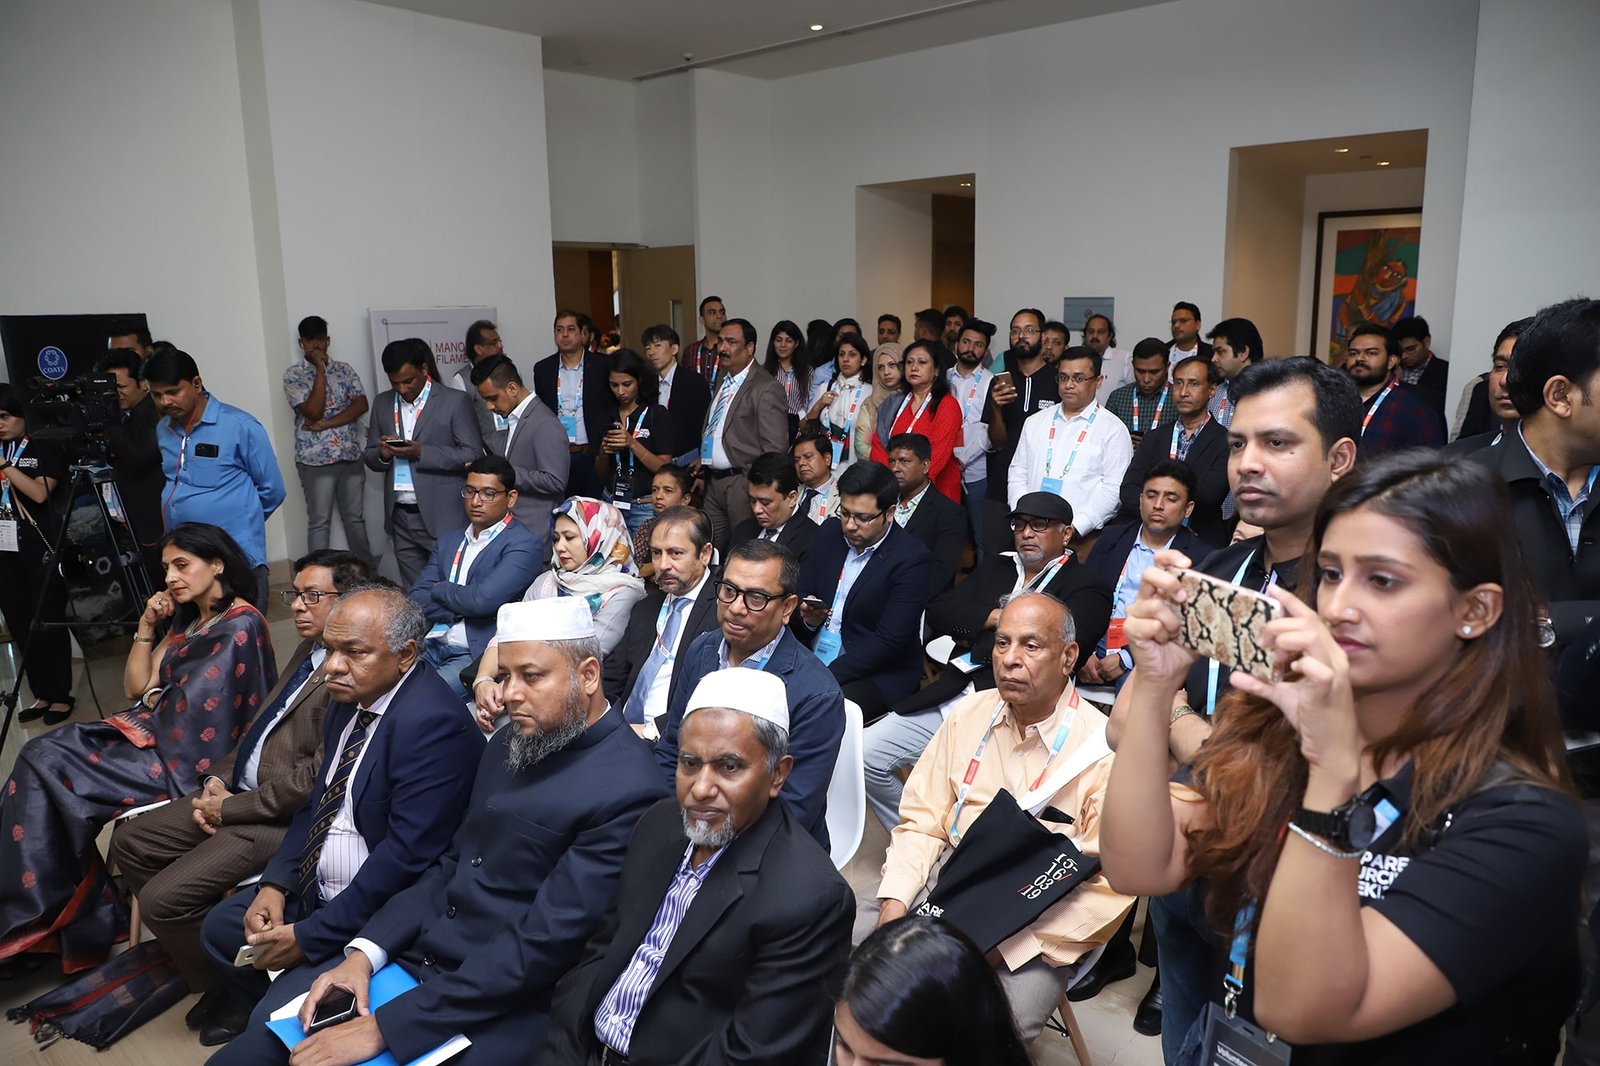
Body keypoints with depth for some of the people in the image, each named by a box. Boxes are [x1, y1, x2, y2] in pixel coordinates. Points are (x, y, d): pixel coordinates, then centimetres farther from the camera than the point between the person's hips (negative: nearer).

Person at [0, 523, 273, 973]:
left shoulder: (240, 625, -12)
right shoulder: (187, 621, 19)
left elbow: (196, 704, -17)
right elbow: (136, 688, 18)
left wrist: (153, 700, 4)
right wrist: (147, 626, 8)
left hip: (187, 758, -9)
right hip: (158, 736, 9)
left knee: (48, 767, -16)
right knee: (40, 754, -10)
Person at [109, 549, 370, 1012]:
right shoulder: (310, 650, 11)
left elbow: (318, 778, -24)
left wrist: (230, 808, -14)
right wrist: (218, 778, 4)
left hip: (281, 817, -11)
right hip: (237, 790, 11)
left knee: (162, 898, -15)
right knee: (129, 841, 13)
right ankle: (200, 957, 25)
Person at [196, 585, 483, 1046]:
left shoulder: (433, 722, -28)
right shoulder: (351, 698, 1)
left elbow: (406, 857, -28)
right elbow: (318, 800, 12)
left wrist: (308, 936, -20)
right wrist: (274, 884, -2)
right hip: (314, 887, 9)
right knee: (220, 927, 15)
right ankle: (252, 1007, 40)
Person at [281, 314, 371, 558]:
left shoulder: (344, 369, 8)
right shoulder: (293, 375, -2)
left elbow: (361, 404, -4)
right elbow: (313, 411, -15)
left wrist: (326, 424, -13)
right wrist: (320, 369, -12)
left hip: (351, 455, 3)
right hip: (315, 459, -3)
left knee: (355, 518, 11)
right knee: (319, 522, 2)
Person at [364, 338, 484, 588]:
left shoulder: (455, 401, -4)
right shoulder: (383, 404, 12)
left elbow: (472, 454, -10)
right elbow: (371, 458, 16)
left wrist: (421, 453, -20)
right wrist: (382, 454, -9)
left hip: (442, 517, -5)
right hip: (400, 518, 5)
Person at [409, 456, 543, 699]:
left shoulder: (524, 545, -6)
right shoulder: (449, 540, 18)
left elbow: (482, 600, -18)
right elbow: (415, 598, 9)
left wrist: (439, 589, 0)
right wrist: (458, 613, -7)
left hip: (477, 654, -6)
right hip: (430, 645, 6)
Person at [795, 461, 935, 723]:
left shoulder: (912, 560, -13)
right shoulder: (830, 532, 6)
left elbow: (888, 642, -17)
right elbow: (802, 595, 14)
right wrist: (807, 617, -11)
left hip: (879, 676, -5)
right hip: (809, 660, 6)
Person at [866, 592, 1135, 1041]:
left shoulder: (1103, 750, -12)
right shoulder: (969, 714, 4)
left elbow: (1110, 886, -14)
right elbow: (923, 821, 7)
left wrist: (1002, 946, -21)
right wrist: (895, 899, -10)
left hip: (1040, 929, -4)